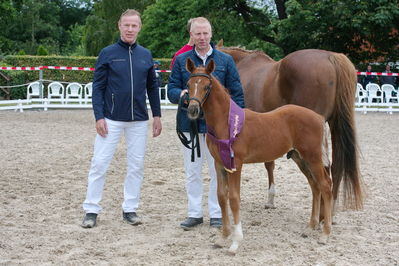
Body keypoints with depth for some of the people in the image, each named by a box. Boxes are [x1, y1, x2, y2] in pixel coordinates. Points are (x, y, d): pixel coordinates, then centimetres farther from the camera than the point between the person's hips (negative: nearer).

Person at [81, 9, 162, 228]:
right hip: (111, 119, -3)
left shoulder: (146, 55, 7)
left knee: (136, 166, 8)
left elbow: (152, 87, 11)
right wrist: (99, 117, -12)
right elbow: (98, 87, -4)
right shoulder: (108, 53, -2)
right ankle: (91, 210, 7)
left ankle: (130, 209, 20)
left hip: (139, 120, 3)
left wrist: (157, 115, 7)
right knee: (99, 163, -1)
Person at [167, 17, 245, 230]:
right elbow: (171, 90, 3)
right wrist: (181, 94, -20)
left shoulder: (225, 60, 3)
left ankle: (216, 214, 16)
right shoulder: (181, 60, 4)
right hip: (189, 124, 1)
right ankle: (194, 213, 19)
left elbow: (237, 93, 4)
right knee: (192, 172, 8)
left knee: (218, 171, 5)